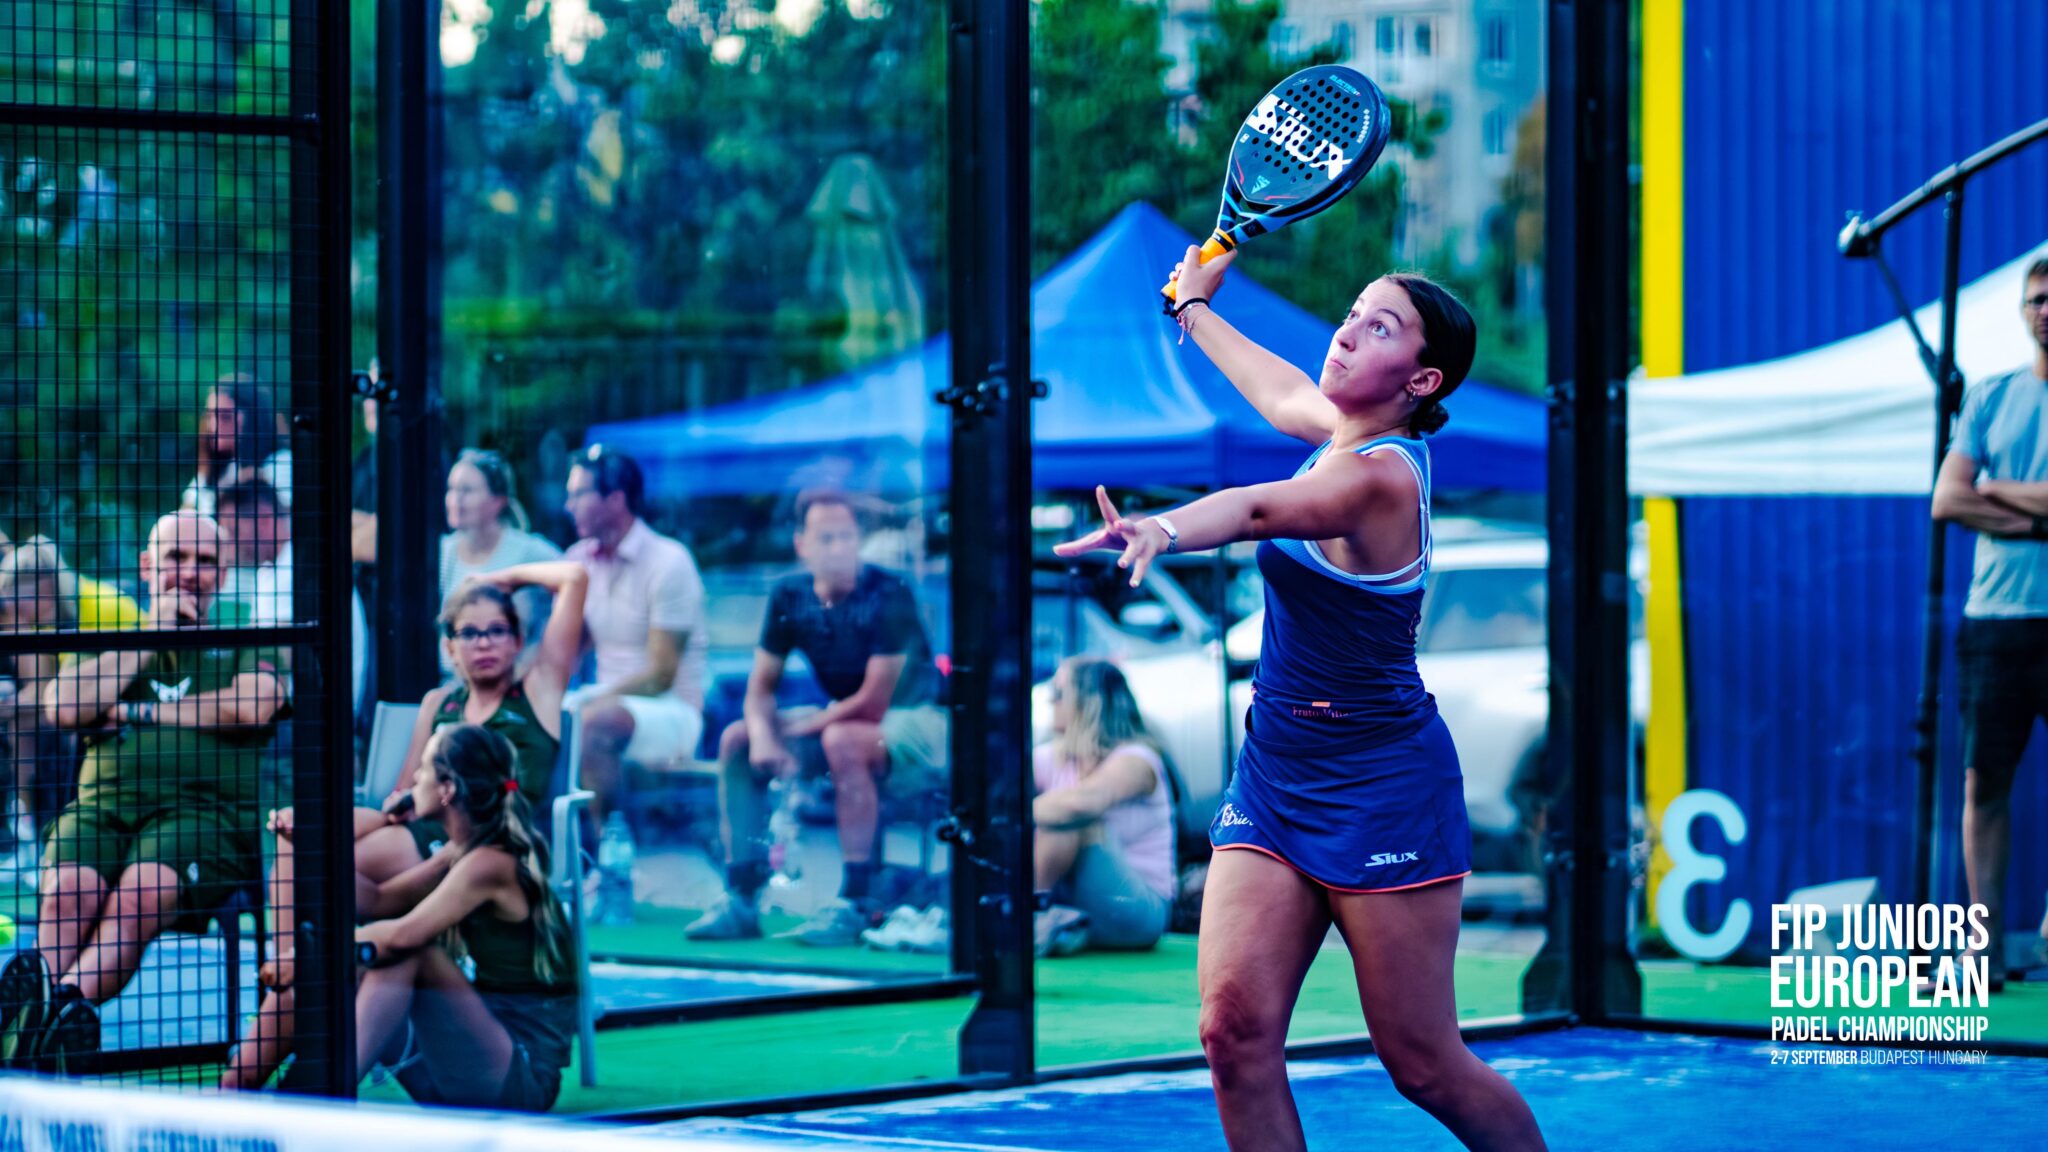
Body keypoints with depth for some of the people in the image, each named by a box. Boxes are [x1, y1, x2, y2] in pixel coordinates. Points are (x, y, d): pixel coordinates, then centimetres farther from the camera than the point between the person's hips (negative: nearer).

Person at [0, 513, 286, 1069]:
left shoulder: (245, 645, 22)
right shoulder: (108, 646, 29)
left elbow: (251, 708, -1)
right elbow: (63, 708, 8)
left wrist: (140, 712, 5)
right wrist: (150, 639, 10)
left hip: (204, 808, -3)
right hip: (101, 802, 3)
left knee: (139, 895, -36)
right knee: (67, 890, -33)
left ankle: (67, 1000, -56)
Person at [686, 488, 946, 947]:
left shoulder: (889, 595, -22)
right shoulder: (789, 596, -3)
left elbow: (874, 702, -25)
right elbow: (761, 685, 0)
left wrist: (803, 727, -16)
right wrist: (763, 737, -22)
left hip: (914, 724, -7)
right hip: (843, 718, 7)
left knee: (842, 741, -37)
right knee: (736, 740, -8)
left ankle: (854, 904, -36)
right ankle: (741, 899, -9)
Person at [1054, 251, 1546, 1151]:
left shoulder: (1383, 476, -19)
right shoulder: (1342, 431, 6)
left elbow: (1259, 509, -40)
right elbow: (1280, 392, 31)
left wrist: (1164, 531, -58)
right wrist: (1195, 306, 45)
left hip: (1380, 789, -8)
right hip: (1274, 771, 8)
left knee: (1422, 1065, -3)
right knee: (1236, 1027, -8)